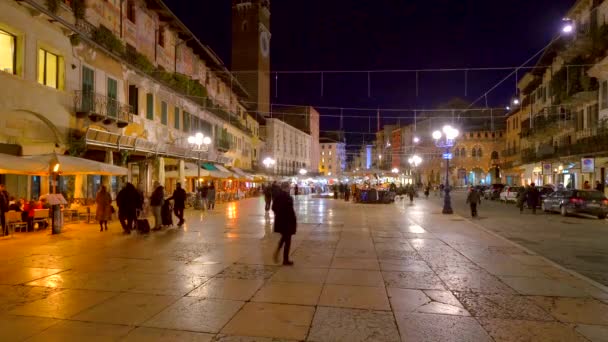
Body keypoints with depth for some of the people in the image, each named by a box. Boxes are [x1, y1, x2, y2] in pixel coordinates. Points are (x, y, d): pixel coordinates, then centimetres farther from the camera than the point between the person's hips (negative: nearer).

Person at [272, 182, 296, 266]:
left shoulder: (277, 196, 1)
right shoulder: (288, 197, -21)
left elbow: (273, 208, 7)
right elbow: (290, 210, -21)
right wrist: (295, 220, -10)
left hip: (279, 220, 7)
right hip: (288, 221, -7)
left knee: (284, 237, 27)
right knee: (287, 240, 7)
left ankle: (277, 251, 10)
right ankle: (285, 260, 16)